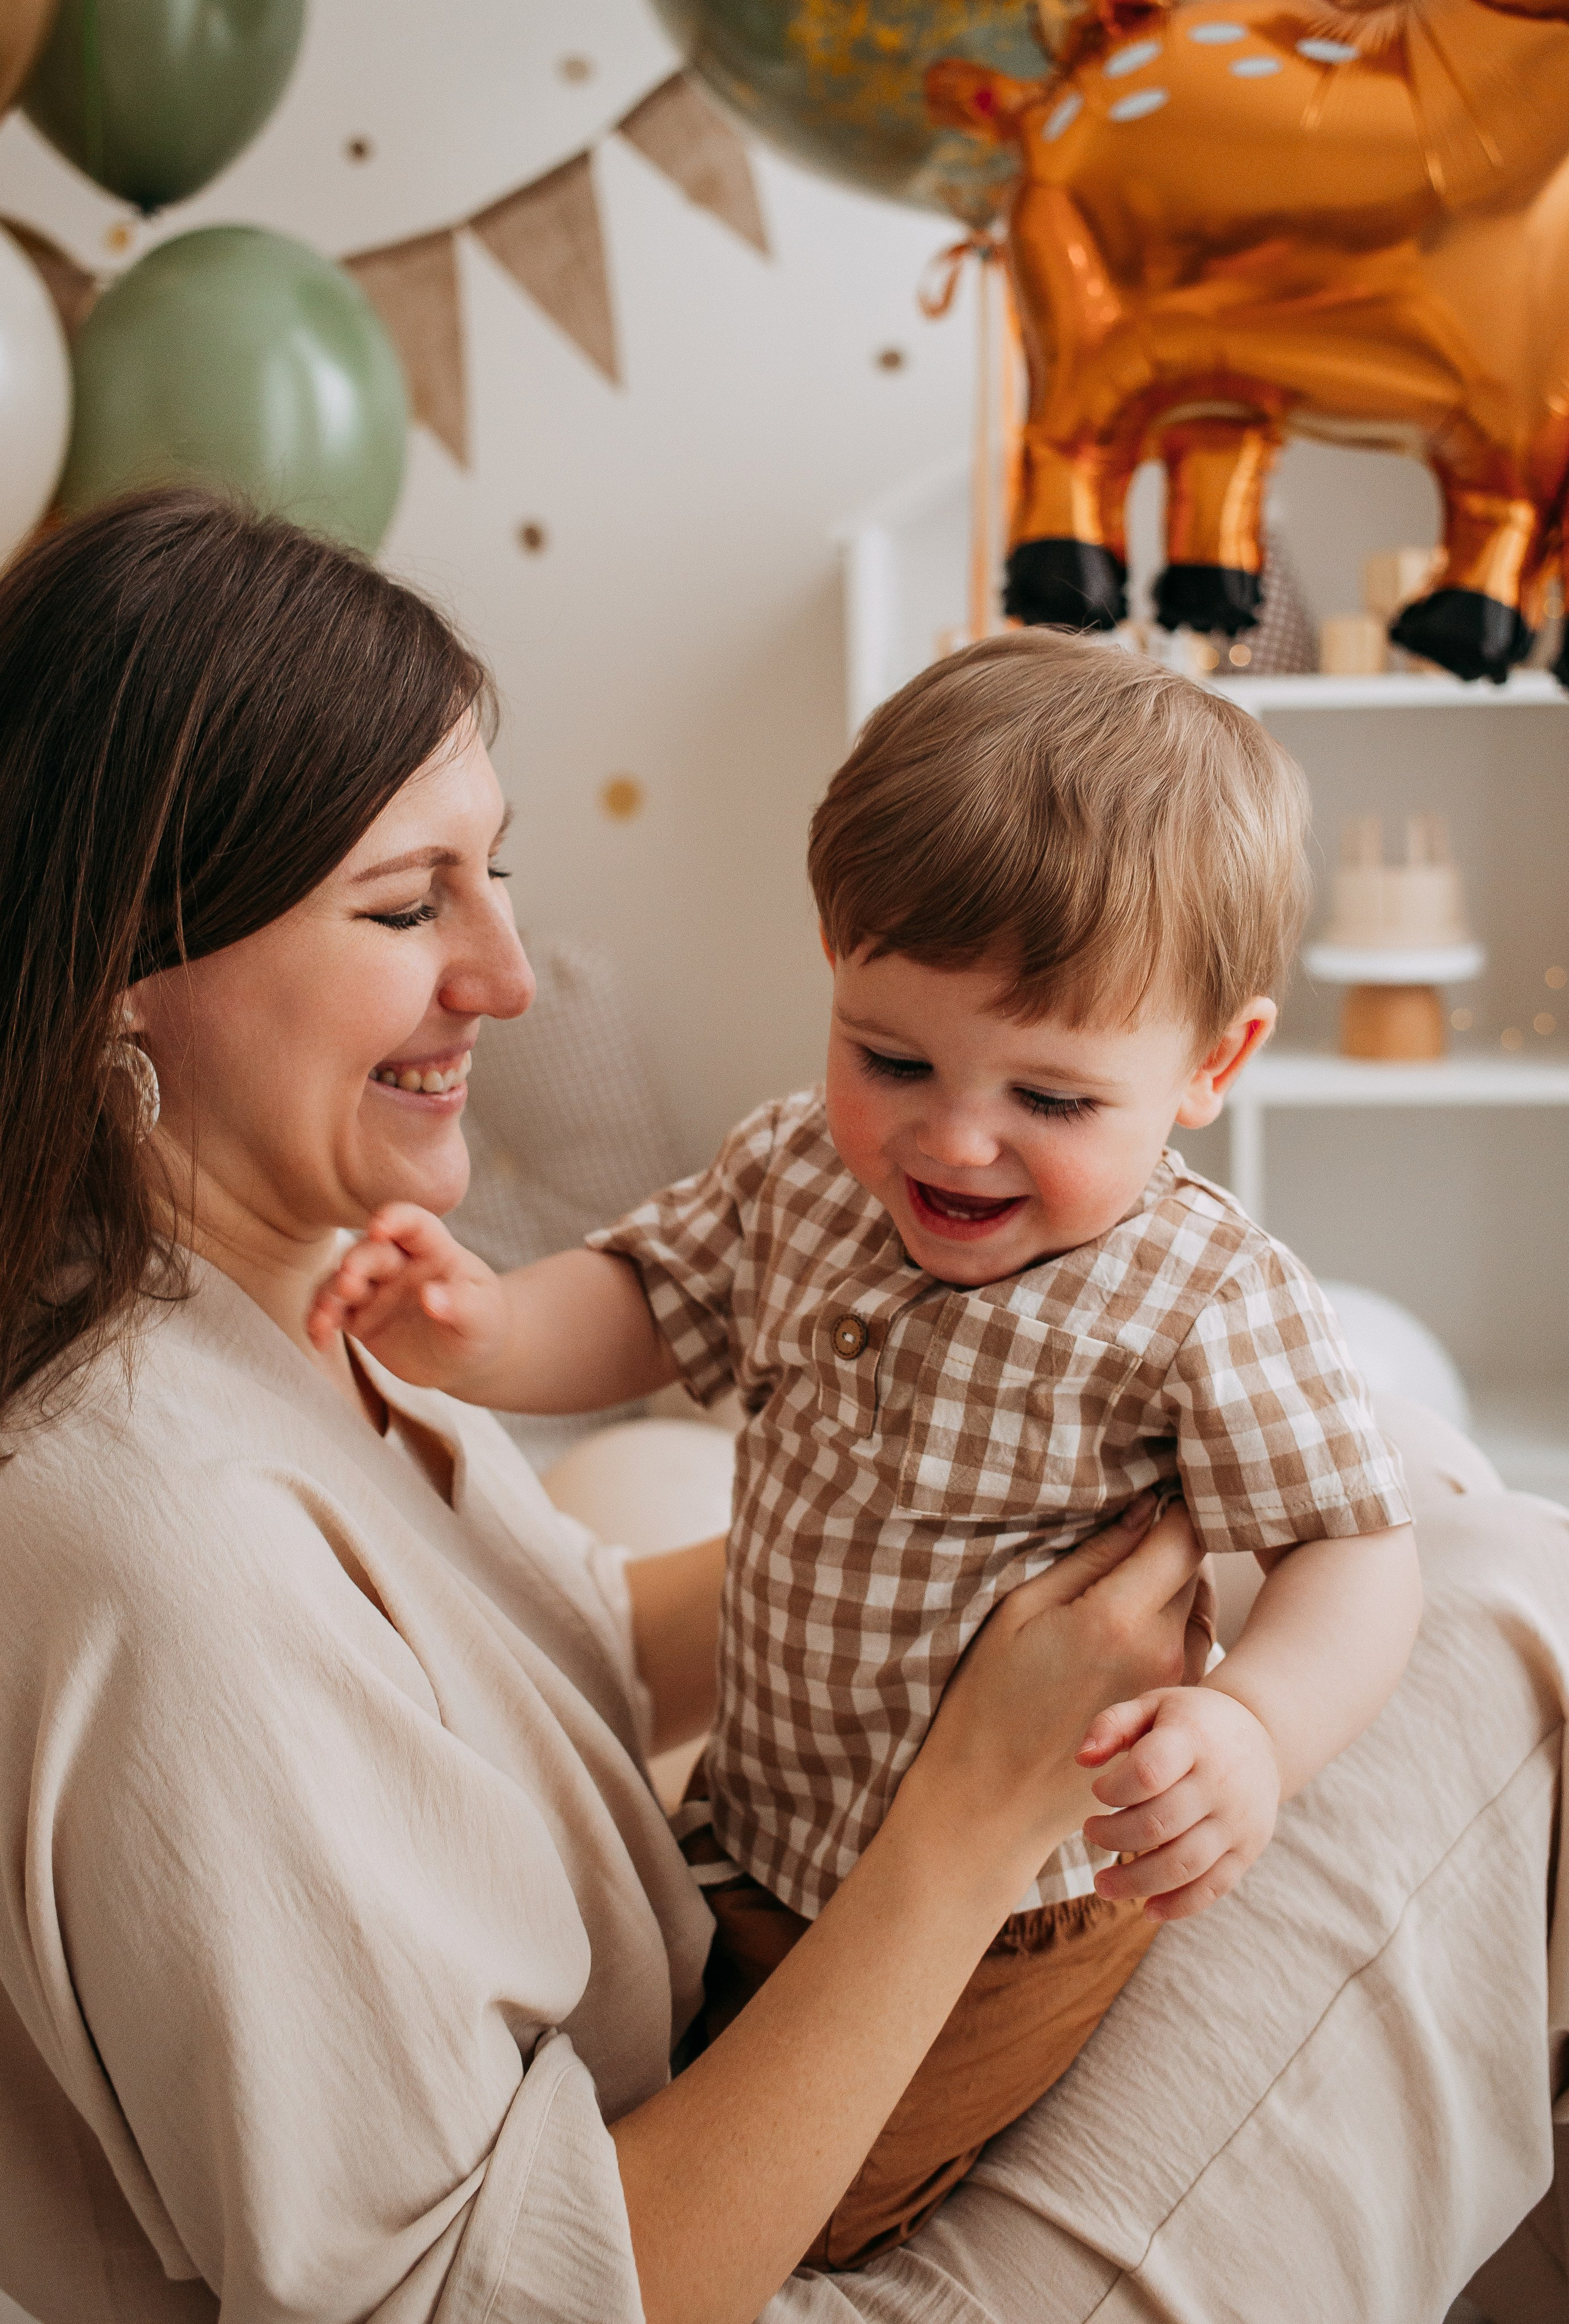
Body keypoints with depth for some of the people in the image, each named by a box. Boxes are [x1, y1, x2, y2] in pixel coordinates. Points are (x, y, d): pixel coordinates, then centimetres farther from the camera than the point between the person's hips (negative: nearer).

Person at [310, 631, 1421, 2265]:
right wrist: (478, 1331, -21)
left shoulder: (1208, 1306, -27)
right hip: (760, 1828, 5)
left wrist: (1253, 1727, -45)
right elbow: (644, 1301, 1)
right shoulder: (798, 1173, -10)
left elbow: (1353, 1552, -25)